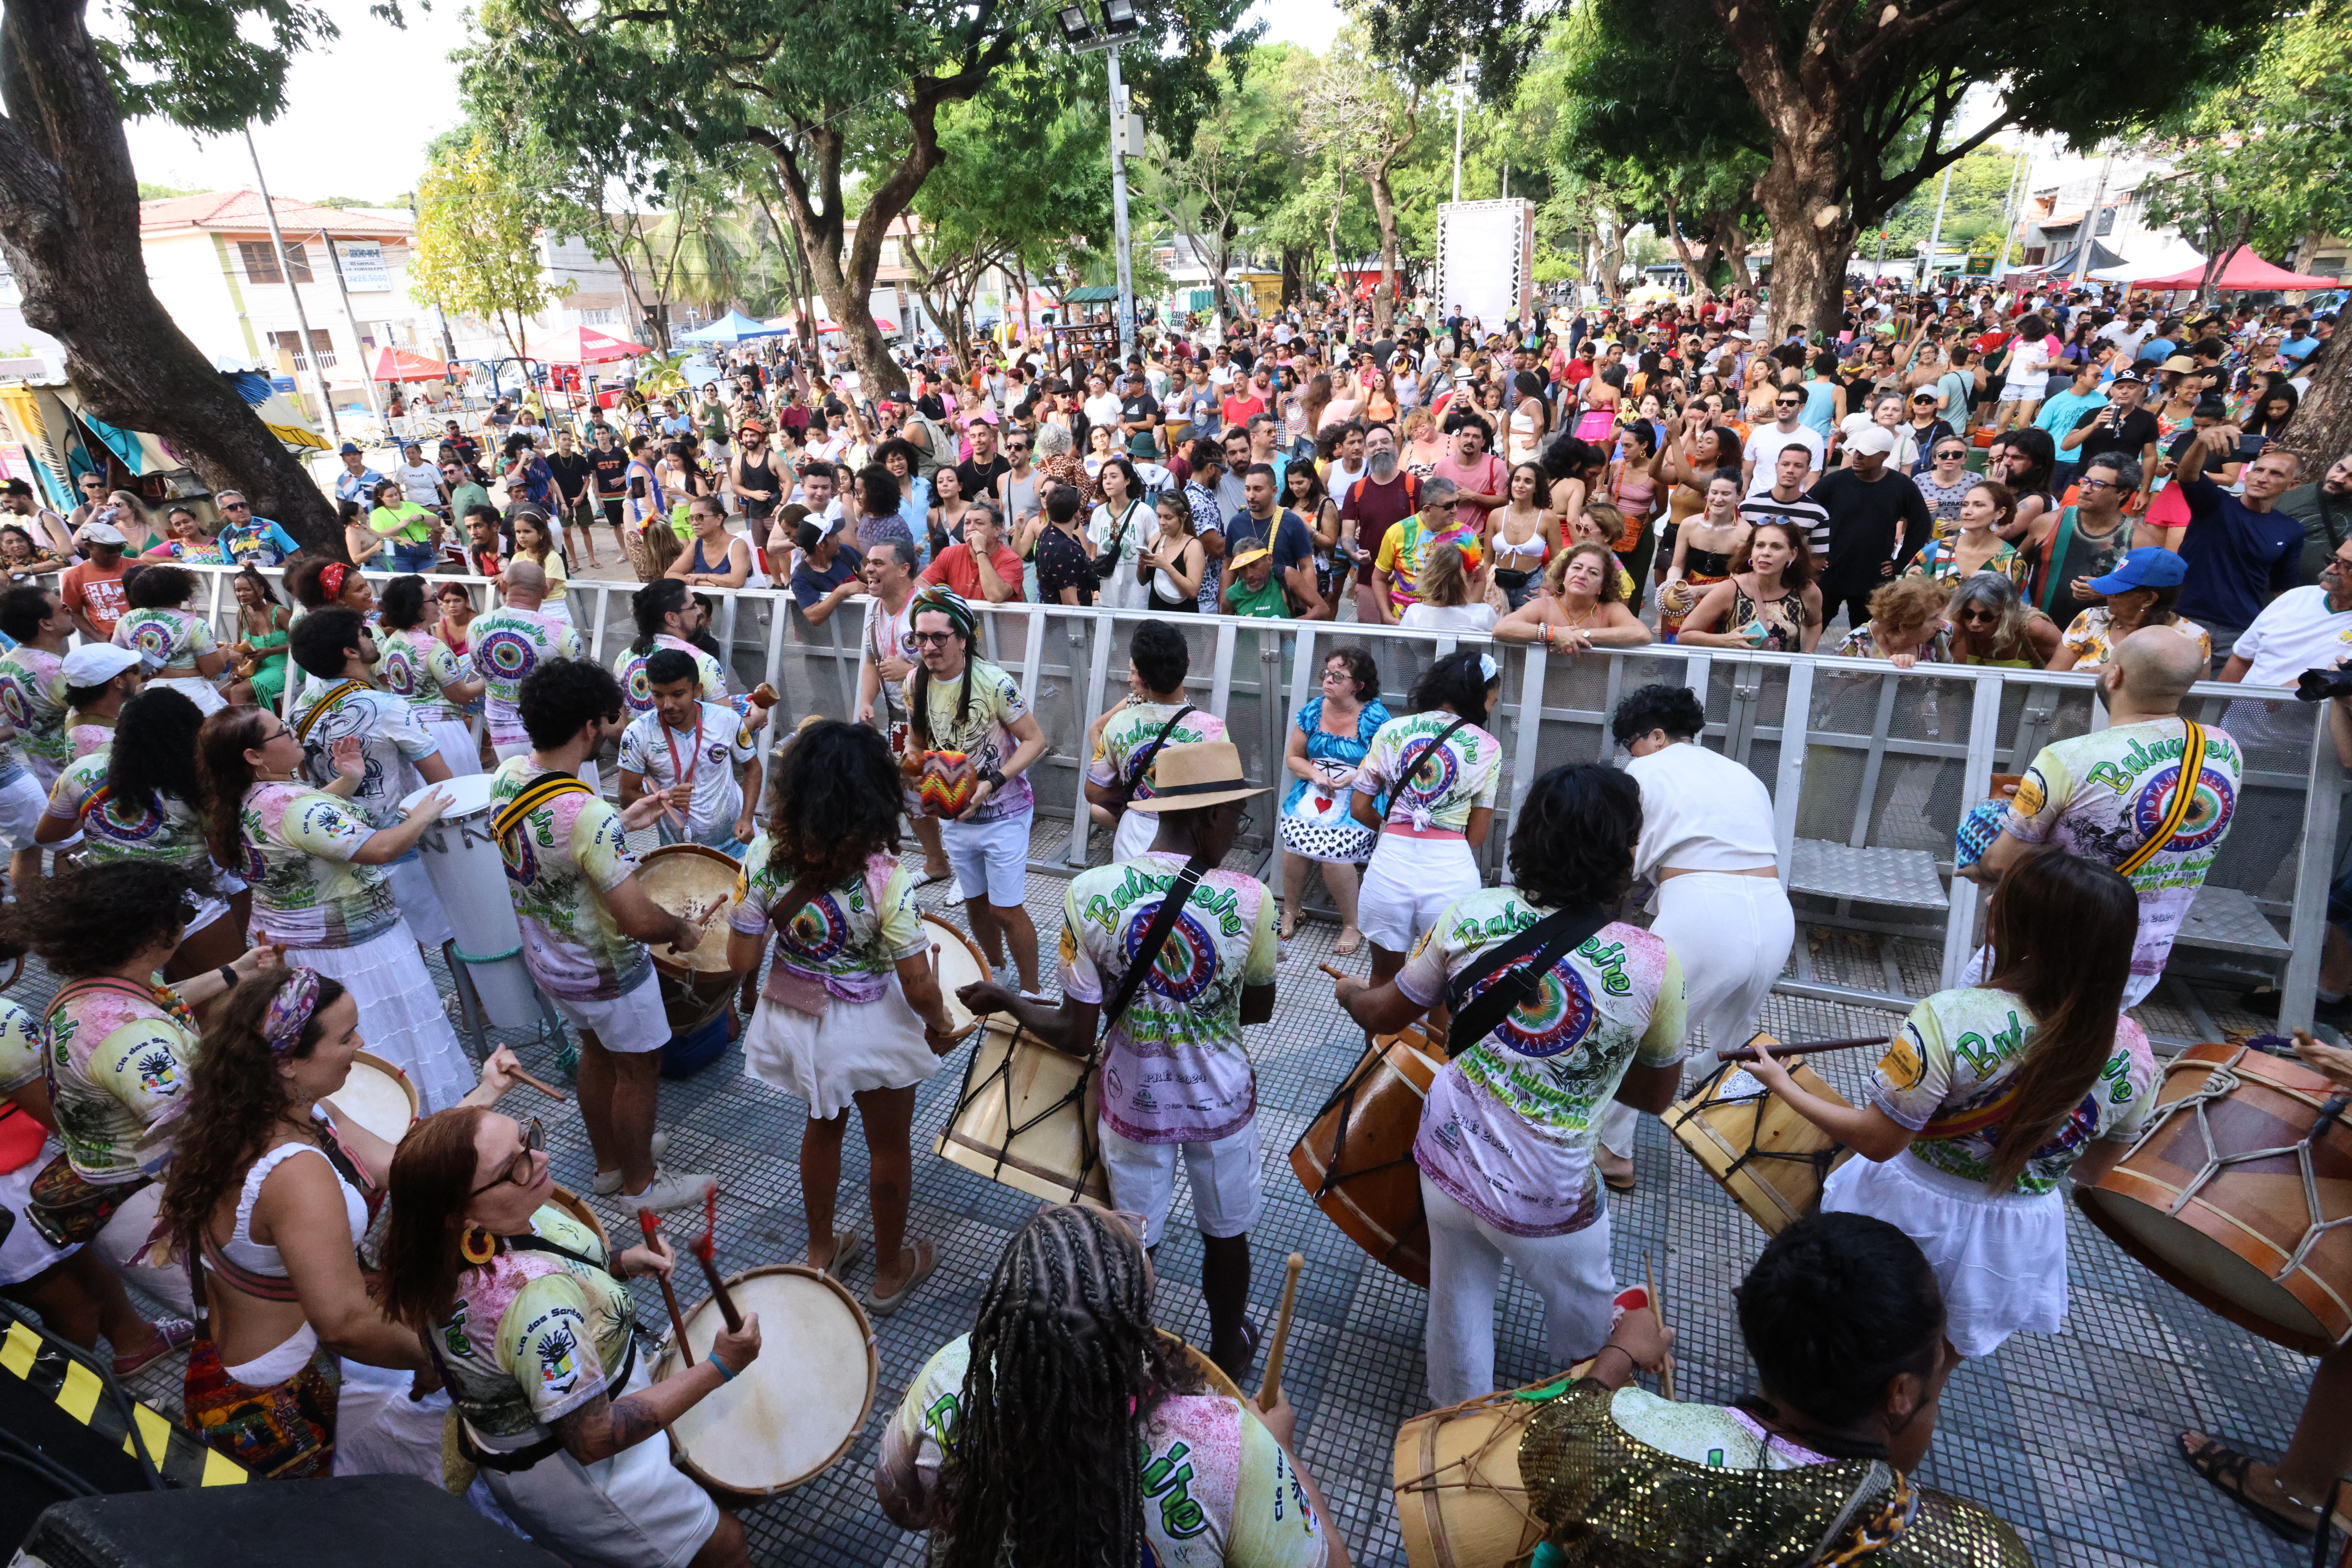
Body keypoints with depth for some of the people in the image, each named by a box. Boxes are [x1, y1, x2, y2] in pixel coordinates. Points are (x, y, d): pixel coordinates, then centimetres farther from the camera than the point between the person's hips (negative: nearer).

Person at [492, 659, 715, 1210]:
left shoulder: (508, 775, -10)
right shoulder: (589, 815, -36)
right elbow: (639, 921, -35)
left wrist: (622, 824, 5)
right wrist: (684, 930, -15)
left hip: (546, 955, 8)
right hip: (605, 972, -8)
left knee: (597, 1052, 27)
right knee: (639, 1070, 14)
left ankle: (610, 1162, 46)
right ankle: (640, 1183, 34)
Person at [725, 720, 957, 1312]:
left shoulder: (764, 857, -19)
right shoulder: (883, 877, -29)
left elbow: (741, 960, -11)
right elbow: (919, 986, -24)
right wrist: (941, 1027, -4)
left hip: (796, 1020, 4)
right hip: (871, 1030, -4)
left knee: (823, 1126, 30)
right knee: (888, 1147, 21)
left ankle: (821, 1251, 50)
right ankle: (890, 1273, 41)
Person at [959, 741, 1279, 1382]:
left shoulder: (1089, 894, -20)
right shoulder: (1249, 899, -21)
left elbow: (1076, 1035, -15)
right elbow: (1259, 1010, -5)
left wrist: (1002, 1000, 2)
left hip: (1135, 1101, 0)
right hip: (1222, 1099, 0)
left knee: (1132, 1241, 21)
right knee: (1226, 1235, 24)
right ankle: (1227, 1353, 48)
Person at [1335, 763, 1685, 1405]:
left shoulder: (1469, 914, -13)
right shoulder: (1653, 964, -19)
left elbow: (1383, 1016, 0)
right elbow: (1657, 1095, -2)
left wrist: (1350, 992, 22)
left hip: (1447, 1165, 3)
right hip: (1547, 1206, -2)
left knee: (1458, 1312, 26)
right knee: (1585, 1314, 28)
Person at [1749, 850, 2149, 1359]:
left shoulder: (1952, 1020, -32)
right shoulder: (2133, 1053, -16)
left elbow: (1877, 1141, -24)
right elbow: (2092, 1172, -1)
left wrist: (1783, 1086, -11)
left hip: (1914, 1211, -4)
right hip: (2021, 1237, 4)